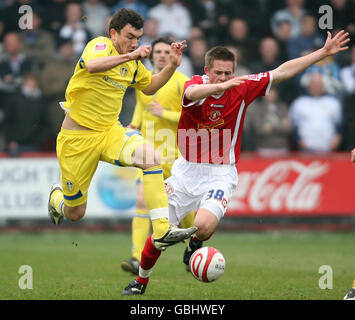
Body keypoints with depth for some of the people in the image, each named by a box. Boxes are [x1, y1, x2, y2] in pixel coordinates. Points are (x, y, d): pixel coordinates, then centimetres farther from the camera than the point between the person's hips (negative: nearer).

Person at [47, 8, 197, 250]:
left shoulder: (133, 64, 7)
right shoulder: (101, 45, -14)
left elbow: (150, 86, 25)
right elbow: (92, 66, -39)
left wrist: (172, 65, 10)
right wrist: (130, 56, -44)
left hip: (110, 131, 5)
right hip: (77, 137, -5)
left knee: (151, 156, -27)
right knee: (75, 214, 5)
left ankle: (162, 231, -29)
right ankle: (57, 196, 45)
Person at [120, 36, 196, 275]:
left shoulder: (182, 82, -7)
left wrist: (165, 114, -18)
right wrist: (133, 126, 12)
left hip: (175, 155, -3)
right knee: (142, 201, -14)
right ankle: (138, 259, -21)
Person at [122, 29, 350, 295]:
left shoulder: (242, 87, -6)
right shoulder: (196, 85, -12)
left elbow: (284, 71, -1)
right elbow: (192, 93, -39)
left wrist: (324, 52, -4)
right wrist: (221, 86, -57)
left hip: (220, 173, 0)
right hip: (186, 171, 0)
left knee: (204, 226, -27)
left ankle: (195, 245, 10)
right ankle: (141, 280, 31)